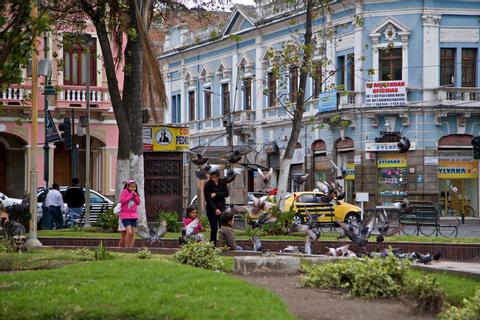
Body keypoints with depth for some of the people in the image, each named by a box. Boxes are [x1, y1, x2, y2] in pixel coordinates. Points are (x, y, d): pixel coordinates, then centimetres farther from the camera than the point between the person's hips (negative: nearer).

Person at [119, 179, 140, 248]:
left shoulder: (135, 193, 14)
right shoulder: (124, 191, -5)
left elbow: (138, 203, 11)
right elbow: (122, 200, -17)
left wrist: (136, 196, -4)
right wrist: (131, 195, -15)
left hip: (133, 215, 7)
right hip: (125, 215, -7)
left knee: (133, 233, 4)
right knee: (129, 232, -18)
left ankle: (131, 248, 9)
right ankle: (126, 247, -9)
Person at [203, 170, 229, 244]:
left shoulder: (222, 183, 4)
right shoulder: (207, 185, -7)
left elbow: (226, 193, -4)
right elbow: (208, 199, -10)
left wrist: (216, 194, -16)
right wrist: (215, 209, -18)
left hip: (221, 208, 3)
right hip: (211, 209, -3)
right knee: (214, 228, -7)